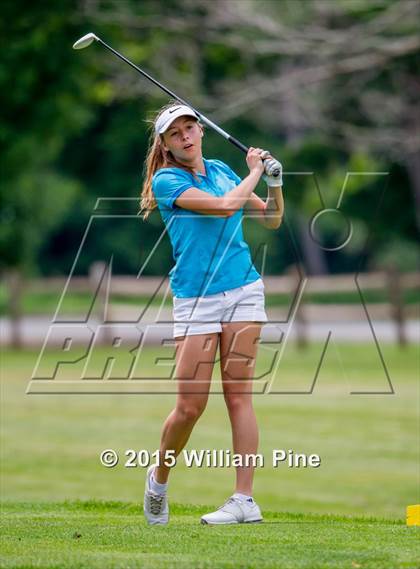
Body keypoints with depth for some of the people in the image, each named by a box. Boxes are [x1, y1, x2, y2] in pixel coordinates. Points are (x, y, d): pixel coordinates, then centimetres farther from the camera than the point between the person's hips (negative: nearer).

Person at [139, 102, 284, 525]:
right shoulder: (166, 180, -4)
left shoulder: (221, 170, 11)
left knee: (238, 395, -3)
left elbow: (271, 219, 21)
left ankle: (244, 500, -5)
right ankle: (159, 477, 21)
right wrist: (254, 172, -2)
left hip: (243, 292, 3)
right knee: (190, 406, -5)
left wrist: (275, 183, 4)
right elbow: (225, 205, -17)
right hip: (194, 300, -3)